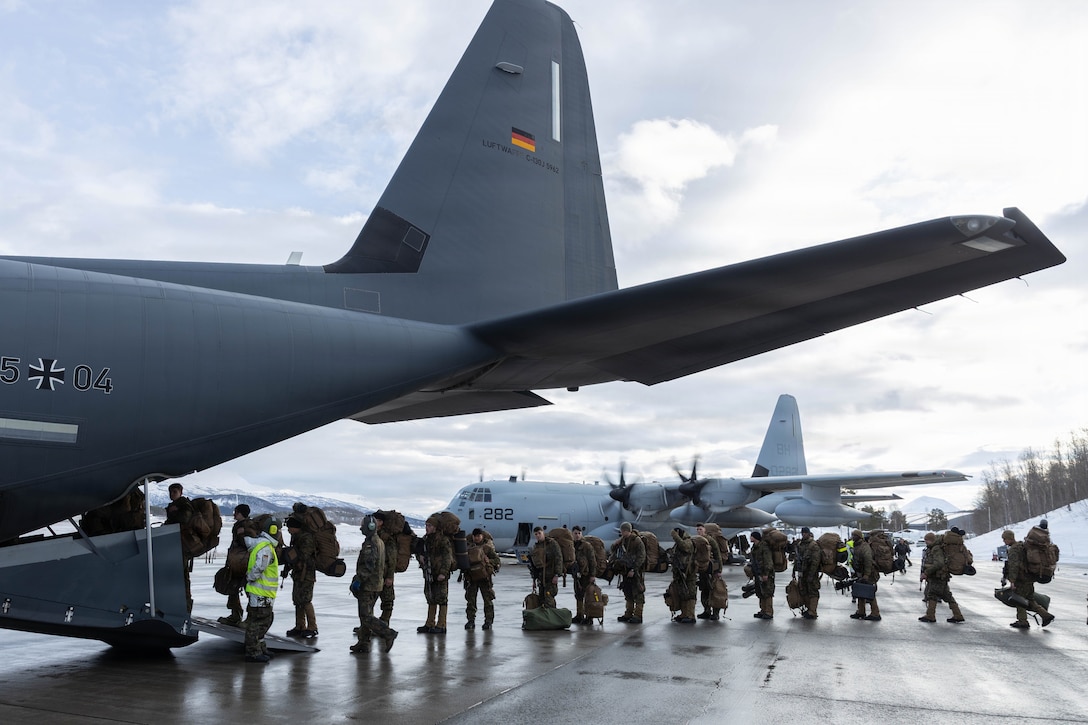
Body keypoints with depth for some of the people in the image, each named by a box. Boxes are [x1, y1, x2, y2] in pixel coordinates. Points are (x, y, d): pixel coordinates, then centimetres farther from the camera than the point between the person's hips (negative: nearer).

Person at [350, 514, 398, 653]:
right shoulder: (379, 541, 15)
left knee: (366, 616, -8)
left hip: (368, 585, -10)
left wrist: (358, 580, -21)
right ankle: (363, 643, 17)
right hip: (377, 584, 10)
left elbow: (368, 566, -25)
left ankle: (388, 633, -11)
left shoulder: (370, 543, -18)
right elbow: (383, 563, 21)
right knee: (365, 614, 14)